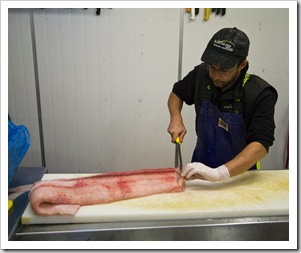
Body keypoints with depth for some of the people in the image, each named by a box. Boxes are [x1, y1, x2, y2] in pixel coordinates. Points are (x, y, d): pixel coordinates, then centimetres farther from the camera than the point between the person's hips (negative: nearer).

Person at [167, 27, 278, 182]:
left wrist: (220, 173, -41)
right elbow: (177, 93, 9)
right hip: (201, 163, 1)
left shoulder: (260, 95, -21)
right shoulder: (201, 74, -9)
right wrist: (176, 119, -11)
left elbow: (261, 145, -29)